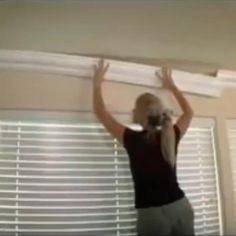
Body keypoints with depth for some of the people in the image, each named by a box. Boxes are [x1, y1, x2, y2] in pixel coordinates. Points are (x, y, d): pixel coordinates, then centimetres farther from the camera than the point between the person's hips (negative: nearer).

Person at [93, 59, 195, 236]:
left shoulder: (133, 140, -11)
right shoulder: (171, 136, -1)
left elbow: (101, 112, 0)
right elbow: (189, 112, 20)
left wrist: (97, 82, 12)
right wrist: (171, 85, 28)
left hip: (152, 214, -4)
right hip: (181, 207, 4)